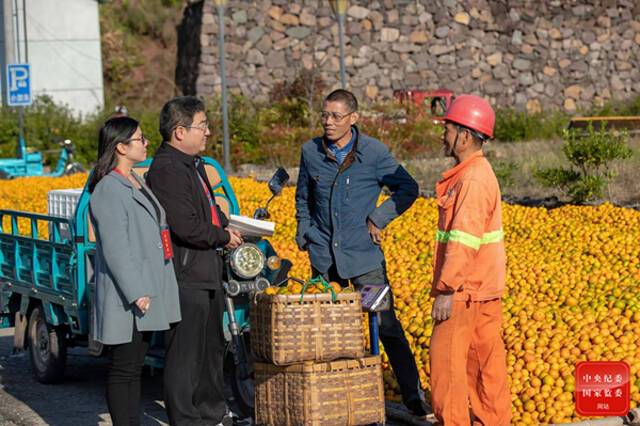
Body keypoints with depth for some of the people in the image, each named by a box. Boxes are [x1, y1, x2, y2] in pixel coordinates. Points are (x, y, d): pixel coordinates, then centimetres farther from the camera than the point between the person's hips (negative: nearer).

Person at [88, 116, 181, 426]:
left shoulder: (136, 183, 16)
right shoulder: (108, 191, -15)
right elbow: (115, 248, -20)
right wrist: (136, 294, -23)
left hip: (145, 290, 10)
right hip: (127, 297, -10)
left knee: (134, 368, 13)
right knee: (123, 370, -3)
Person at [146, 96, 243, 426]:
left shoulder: (192, 163, 15)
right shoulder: (166, 170, -19)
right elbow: (186, 227, -25)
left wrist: (227, 228, 5)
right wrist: (223, 237, -10)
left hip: (206, 275, 11)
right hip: (185, 278, -11)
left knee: (212, 348, 21)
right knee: (186, 355, -5)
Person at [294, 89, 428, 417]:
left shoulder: (374, 153, -7)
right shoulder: (311, 152, 3)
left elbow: (408, 188, 3)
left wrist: (379, 218, -5)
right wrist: (304, 232, 12)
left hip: (364, 256, -3)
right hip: (324, 256, 3)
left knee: (387, 326, -4)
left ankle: (414, 398, 3)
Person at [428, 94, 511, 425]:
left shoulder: (473, 181, -18)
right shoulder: (477, 173, 14)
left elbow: (464, 241, -24)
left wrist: (446, 289, -24)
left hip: (464, 291, -10)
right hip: (484, 288, 10)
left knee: (447, 360, -5)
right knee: (484, 359, 12)